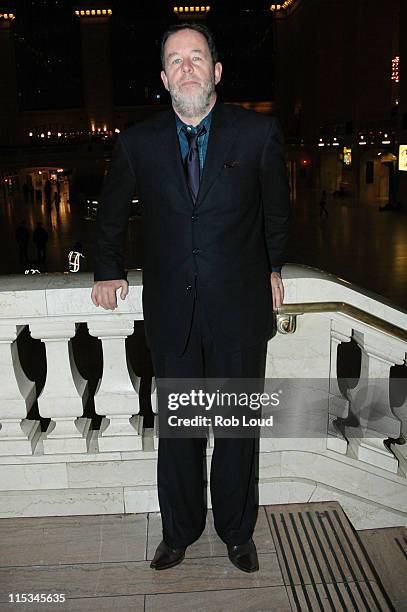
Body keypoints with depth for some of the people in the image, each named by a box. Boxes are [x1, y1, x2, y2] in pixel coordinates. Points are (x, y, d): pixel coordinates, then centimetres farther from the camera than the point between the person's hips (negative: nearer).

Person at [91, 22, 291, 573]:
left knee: (238, 429, 12)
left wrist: (272, 268, 19)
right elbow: (111, 213, 18)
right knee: (177, 431, 12)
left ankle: (237, 532, 36)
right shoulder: (138, 142, 1)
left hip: (239, 310, 0)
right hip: (171, 314, 1)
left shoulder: (259, 133, -2)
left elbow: (277, 210, 13)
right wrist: (109, 271, 17)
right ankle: (179, 532, 36)